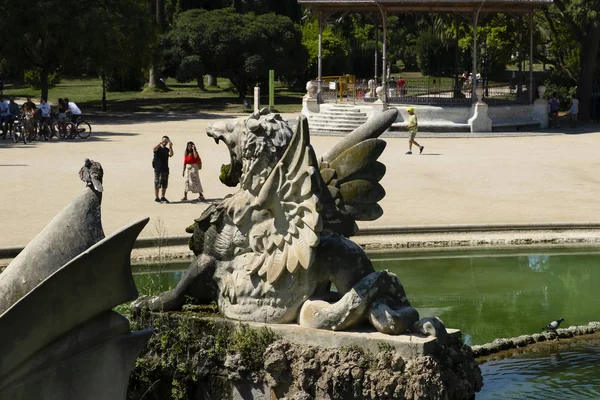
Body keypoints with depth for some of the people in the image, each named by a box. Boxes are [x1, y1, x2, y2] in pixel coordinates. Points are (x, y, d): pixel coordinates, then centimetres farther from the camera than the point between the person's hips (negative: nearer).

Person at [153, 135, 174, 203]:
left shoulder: (167, 149, 11)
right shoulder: (158, 148, -1)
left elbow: (171, 155, -10)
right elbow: (155, 148, -26)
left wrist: (170, 147, -23)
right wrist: (161, 142, -34)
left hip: (165, 169, 5)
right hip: (158, 169, -5)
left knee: (164, 184, 8)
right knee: (157, 183, -3)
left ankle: (162, 197, 17)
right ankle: (156, 198, 0)